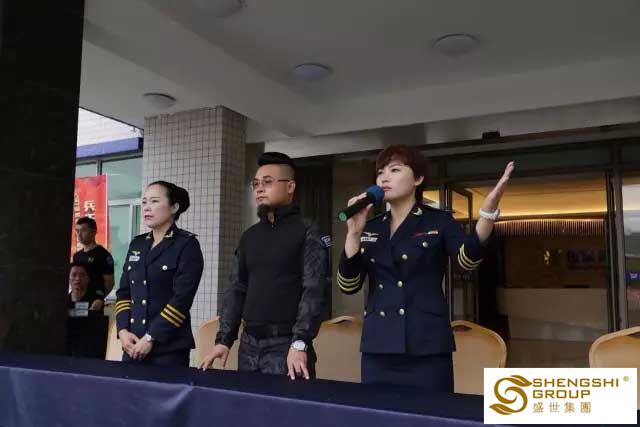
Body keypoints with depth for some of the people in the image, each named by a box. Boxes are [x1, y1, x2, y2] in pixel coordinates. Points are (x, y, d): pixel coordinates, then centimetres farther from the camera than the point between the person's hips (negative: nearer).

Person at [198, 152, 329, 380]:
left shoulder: (307, 232, -5)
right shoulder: (249, 236, 13)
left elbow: (314, 290, -14)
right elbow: (236, 289, 13)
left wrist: (300, 344, -22)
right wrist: (223, 339, 5)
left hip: (287, 344, -5)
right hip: (249, 344, 6)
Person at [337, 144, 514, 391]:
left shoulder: (439, 221, 1)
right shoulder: (370, 229, 10)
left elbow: (467, 259, -19)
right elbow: (348, 286, 1)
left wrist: (488, 211, -35)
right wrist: (354, 233, -10)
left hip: (426, 349, -3)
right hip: (377, 349, 4)